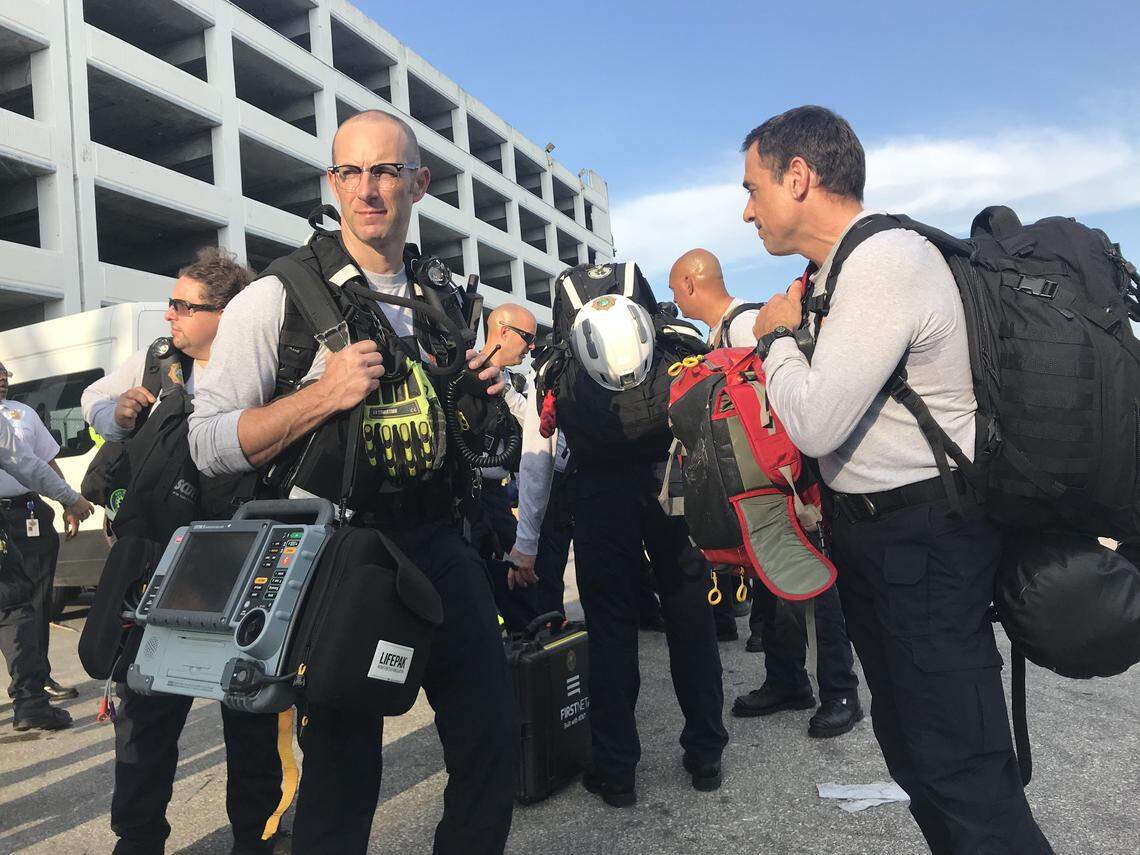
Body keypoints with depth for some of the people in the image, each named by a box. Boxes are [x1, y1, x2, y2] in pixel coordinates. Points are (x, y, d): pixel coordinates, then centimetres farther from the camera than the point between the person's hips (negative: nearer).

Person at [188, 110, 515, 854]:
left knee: (494, 743, 9)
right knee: (343, 771, 6)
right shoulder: (278, 298, -3)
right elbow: (210, 445, -8)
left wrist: (485, 396, -1)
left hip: (441, 542, 5)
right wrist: (324, 394, -21)